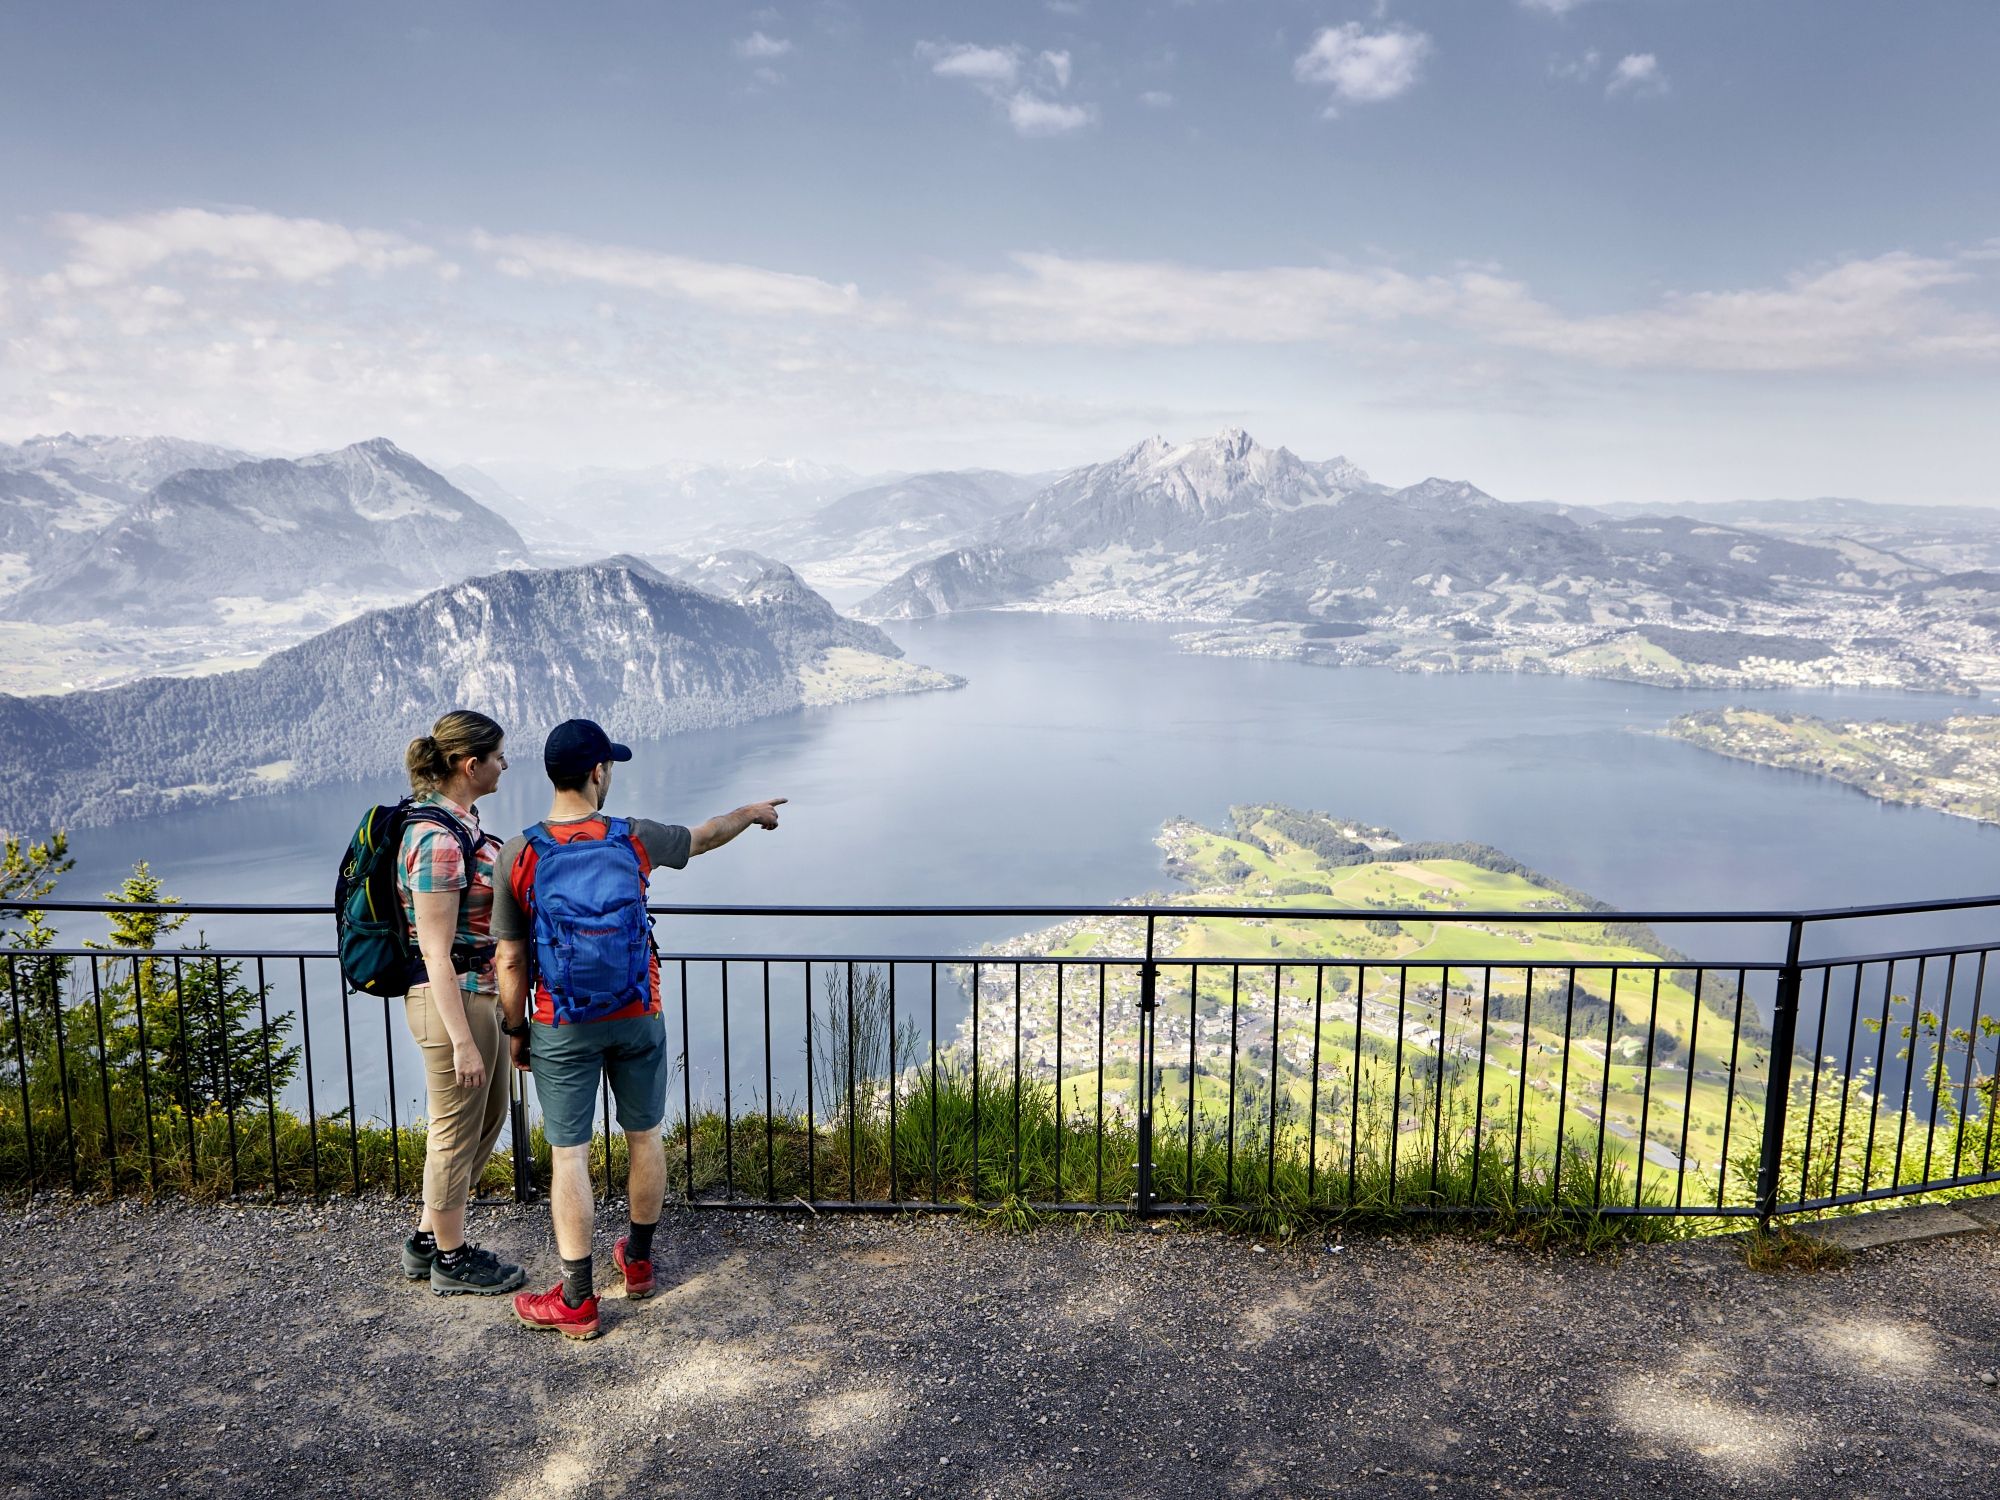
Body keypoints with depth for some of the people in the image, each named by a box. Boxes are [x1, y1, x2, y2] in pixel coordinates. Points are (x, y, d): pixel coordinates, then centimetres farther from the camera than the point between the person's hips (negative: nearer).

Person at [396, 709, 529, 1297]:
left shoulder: (460, 821, 6)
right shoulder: (437, 840, -23)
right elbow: (436, 952, -22)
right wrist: (462, 1041, -21)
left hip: (480, 993, 10)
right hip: (453, 1001, -10)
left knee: (487, 1118, 22)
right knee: (457, 1134, 8)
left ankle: (427, 1241, 37)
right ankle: (451, 1261, 27)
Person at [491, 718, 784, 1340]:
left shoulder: (517, 857, -12)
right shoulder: (635, 839, -10)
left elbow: (510, 962, -7)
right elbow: (706, 834, 10)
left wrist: (516, 1031, 7)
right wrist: (753, 811, 30)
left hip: (560, 1029, -1)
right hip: (637, 1018, 1)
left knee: (569, 1155, 6)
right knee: (644, 1136, 19)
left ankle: (576, 1301, 13)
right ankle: (638, 1261, 36)